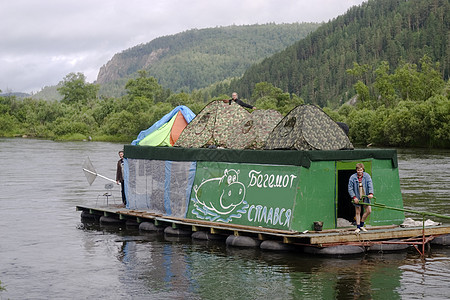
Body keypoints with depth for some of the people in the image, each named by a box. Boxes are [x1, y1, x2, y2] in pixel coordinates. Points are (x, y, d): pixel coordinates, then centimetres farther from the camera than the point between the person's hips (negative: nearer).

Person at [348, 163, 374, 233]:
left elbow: (370, 185, -11)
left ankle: (361, 225, 19)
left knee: (368, 210, 1)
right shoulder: (352, 177, -7)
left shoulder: (367, 176, -3)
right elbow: (350, 188, -6)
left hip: (365, 196, 2)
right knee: (357, 212, 4)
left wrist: (371, 193, -28)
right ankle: (358, 227, 14)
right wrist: (354, 197, -16)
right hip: (357, 198, -2)